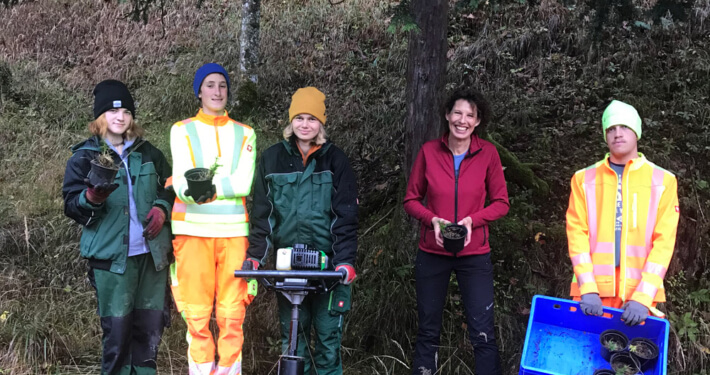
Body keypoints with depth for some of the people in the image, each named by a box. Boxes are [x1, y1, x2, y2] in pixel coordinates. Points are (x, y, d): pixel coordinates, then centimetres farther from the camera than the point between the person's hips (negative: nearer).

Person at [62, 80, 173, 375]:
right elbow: (71, 205, -3)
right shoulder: (84, 157, 2)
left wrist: (160, 208, 0)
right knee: (117, 329, -3)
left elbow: (169, 189, 21)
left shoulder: (147, 153, 13)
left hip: (152, 253, 4)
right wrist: (92, 197, -24)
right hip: (111, 256, -4)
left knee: (151, 326, 7)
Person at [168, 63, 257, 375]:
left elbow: (245, 182, -3)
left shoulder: (244, 134, 12)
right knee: (197, 315, -2)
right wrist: (191, 191, -29)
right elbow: (181, 183, -6)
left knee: (232, 315, -1)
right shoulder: (182, 131, 7)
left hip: (233, 231, 1)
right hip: (194, 230, -1)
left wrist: (210, 186, -20)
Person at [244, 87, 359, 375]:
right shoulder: (273, 158, 6)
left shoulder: (335, 160, 1)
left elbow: (345, 215, -3)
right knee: (292, 338, 7)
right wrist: (255, 255, -3)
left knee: (328, 336, 1)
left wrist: (345, 261, -13)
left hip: (328, 265, -2)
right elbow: (262, 213, 6)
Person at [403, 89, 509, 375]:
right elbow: (411, 199, 4)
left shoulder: (487, 153, -5)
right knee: (428, 332, 12)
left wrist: (472, 220, -16)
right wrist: (433, 219, -14)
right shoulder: (429, 151, -3)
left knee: (483, 335, -3)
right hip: (432, 253, 1)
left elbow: (501, 203, 1)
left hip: (474, 254, -1)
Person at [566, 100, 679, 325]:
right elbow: (577, 233, 0)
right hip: (594, 293, 1)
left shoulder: (663, 181, 6)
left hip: (640, 292, 0)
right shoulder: (584, 179, 8)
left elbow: (664, 242, -1)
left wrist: (642, 297, -12)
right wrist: (588, 289, -12)